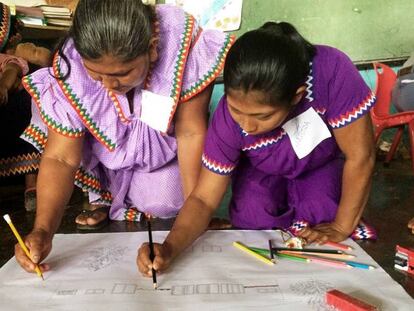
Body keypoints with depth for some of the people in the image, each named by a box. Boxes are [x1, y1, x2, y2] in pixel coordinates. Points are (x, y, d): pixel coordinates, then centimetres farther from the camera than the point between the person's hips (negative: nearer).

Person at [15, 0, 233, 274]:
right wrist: (43, 230, -41)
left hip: (163, 147, -1)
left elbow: (191, 133, -28)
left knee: (166, 202, -25)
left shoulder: (183, 43, -35)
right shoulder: (69, 68, -30)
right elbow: (61, 158, -28)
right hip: (106, 145, 2)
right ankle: (102, 194, 0)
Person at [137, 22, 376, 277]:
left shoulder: (331, 72, -42)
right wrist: (170, 249, -43)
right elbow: (204, 199, -26)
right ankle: (283, 208, 14)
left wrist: (342, 228, -21)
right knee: (255, 221, -19)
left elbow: (360, 156, -30)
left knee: (321, 218, -20)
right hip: (263, 172, 1)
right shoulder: (229, 118, -34)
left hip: (320, 166, 0)